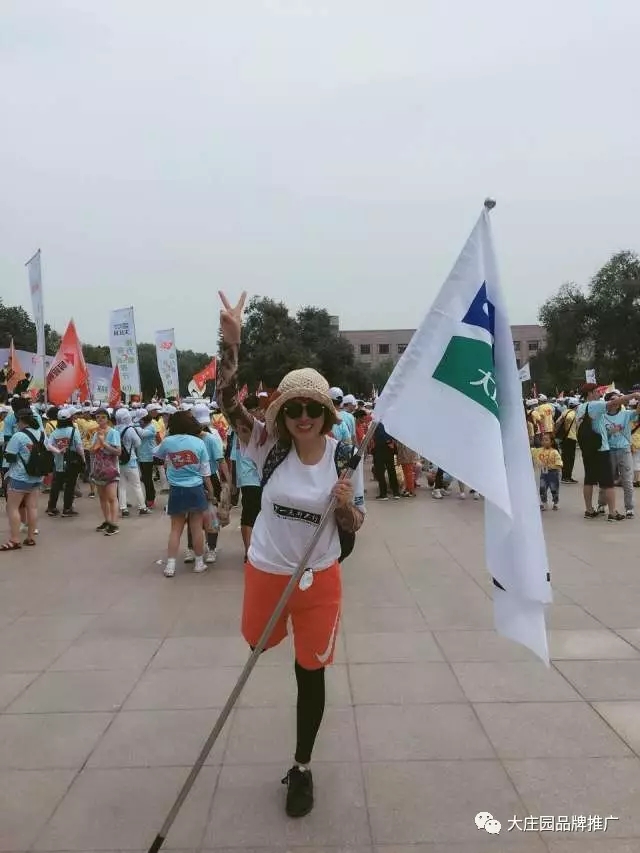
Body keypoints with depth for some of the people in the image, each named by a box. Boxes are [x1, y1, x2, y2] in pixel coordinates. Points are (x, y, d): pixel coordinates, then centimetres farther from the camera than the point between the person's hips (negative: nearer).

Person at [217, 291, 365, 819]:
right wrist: (231, 340, -40)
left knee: (311, 674, 12)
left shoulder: (344, 457, -12)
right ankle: (285, 629, 66)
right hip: (265, 573, 1)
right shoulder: (268, 445, -13)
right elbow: (229, 401, -27)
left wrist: (346, 505, -26)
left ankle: (302, 769, 36)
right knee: (259, 642, 27)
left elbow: (353, 527, -3)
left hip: (320, 579, 0)